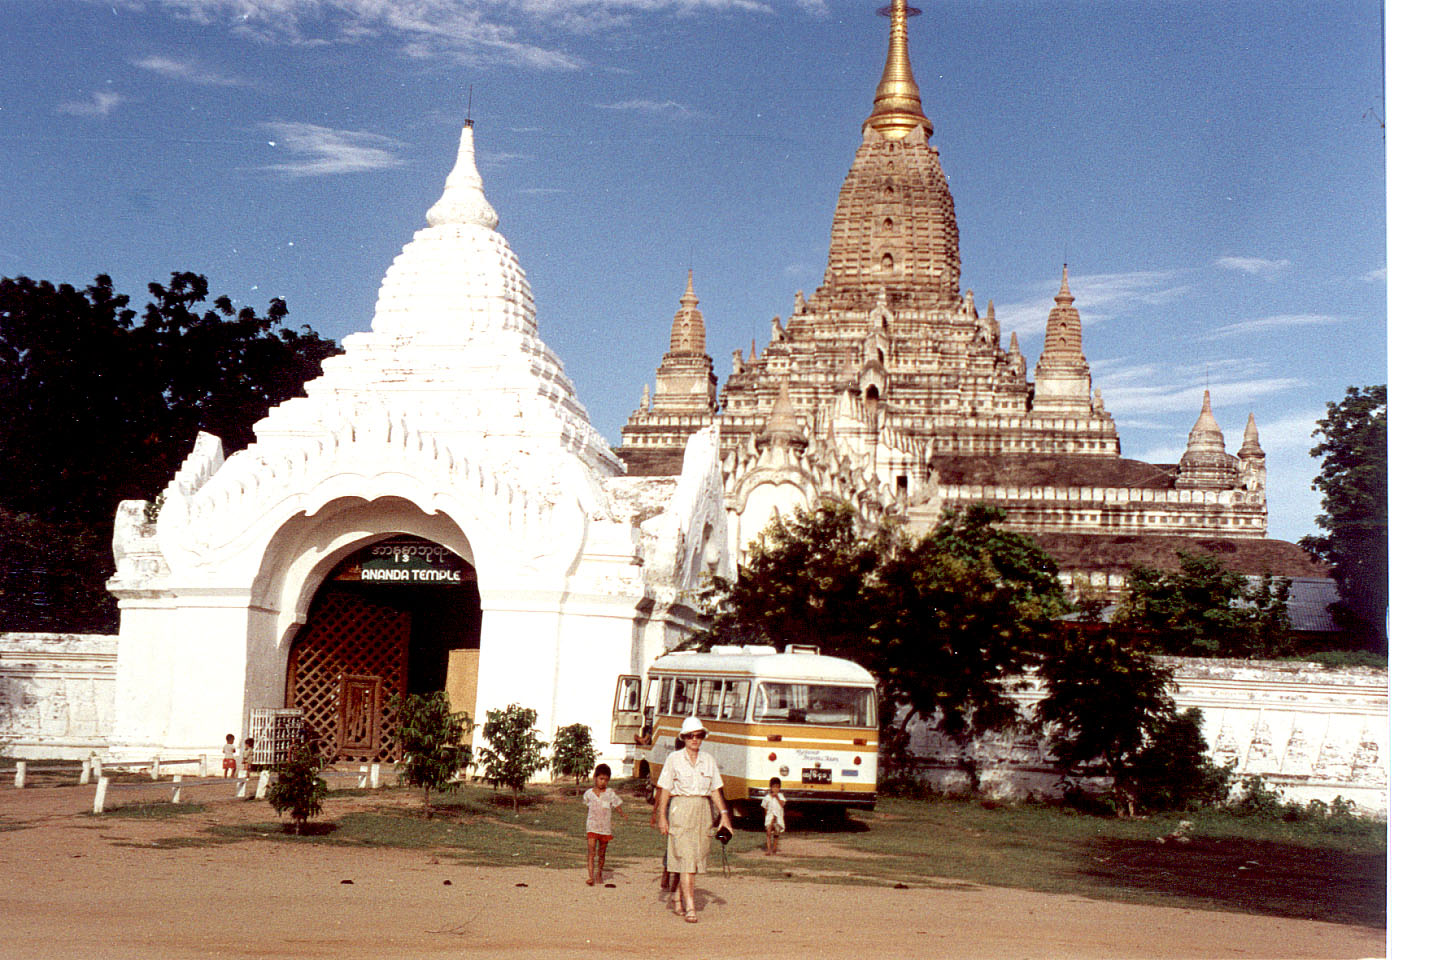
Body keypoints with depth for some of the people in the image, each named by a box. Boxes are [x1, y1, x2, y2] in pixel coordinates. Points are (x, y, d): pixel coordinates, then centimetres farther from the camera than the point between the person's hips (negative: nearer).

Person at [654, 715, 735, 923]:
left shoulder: (709, 760, 9)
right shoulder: (674, 759, -1)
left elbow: (716, 790, 12)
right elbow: (665, 790, -1)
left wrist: (724, 814, 3)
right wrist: (662, 816, -6)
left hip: (702, 811, 4)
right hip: (680, 810, -4)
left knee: (697, 857, 8)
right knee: (686, 858, -10)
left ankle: (677, 898, 27)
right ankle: (690, 907, -12)